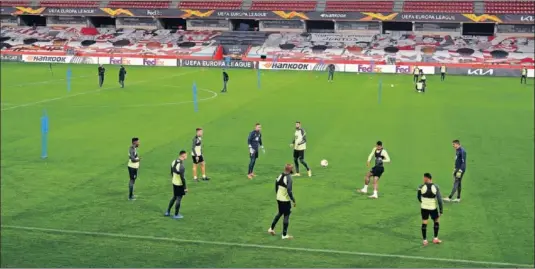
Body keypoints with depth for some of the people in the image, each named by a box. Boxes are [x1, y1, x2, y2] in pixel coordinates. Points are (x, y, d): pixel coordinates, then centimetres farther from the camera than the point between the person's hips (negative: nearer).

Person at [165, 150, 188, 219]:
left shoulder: (174, 162, -1)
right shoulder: (181, 166, -27)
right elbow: (182, 177, -24)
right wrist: (185, 187, -16)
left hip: (174, 183, 8)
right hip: (180, 184, -8)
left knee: (174, 197, 23)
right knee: (179, 199, 7)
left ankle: (168, 212, 31)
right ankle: (176, 215, 18)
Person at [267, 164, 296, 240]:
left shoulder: (280, 175, 2)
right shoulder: (289, 178, -20)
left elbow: (276, 186, 11)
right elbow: (289, 191, -24)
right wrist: (293, 200, -15)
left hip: (279, 198, 7)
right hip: (286, 200, -7)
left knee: (280, 213, 25)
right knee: (286, 216, 4)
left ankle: (271, 228, 30)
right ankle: (284, 235, 9)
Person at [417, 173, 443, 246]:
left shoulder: (421, 187, -12)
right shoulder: (436, 187, -11)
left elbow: (419, 197, 4)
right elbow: (439, 200, -11)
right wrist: (441, 211, -5)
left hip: (424, 208, 0)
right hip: (433, 208, 0)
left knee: (424, 223, 10)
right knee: (436, 222, 20)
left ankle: (425, 240, 12)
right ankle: (435, 239, 23)